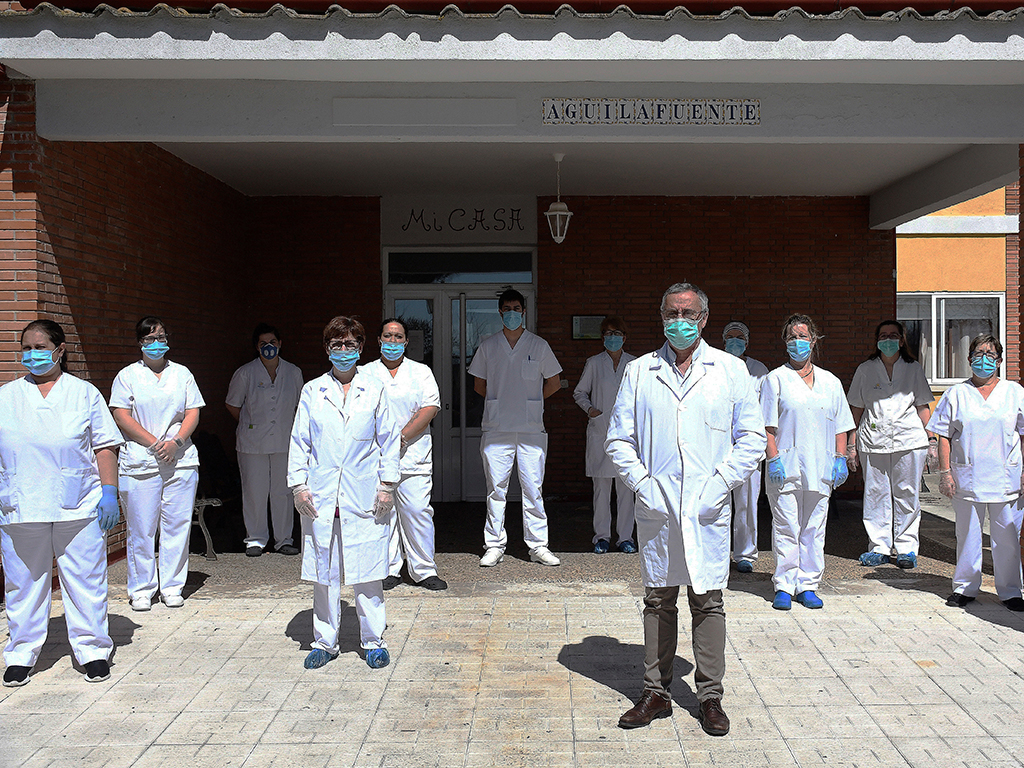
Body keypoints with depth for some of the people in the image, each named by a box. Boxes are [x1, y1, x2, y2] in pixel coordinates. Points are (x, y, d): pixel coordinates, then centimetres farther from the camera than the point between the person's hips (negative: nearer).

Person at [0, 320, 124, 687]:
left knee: (85, 579, 3)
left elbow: (105, 447, 5)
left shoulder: (85, 393, 7)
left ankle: (92, 649, 16)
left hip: (78, 506, -1)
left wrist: (109, 492, -3)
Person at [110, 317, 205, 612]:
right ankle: (142, 589, 13)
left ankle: (172, 587, 14)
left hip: (181, 461, 2)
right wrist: (155, 444, -11)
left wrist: (175, 442, -10)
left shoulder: (182, 374, 13)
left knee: (177, 525, 3)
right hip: (139, 462, -2)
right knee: (141, 529, 1)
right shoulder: (127, 375, 6)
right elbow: (121, 416, -2)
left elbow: (193, 413, 7)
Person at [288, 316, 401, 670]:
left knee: (367, 572, 2)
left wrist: (387, 485, 0)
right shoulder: (312, 391, 8)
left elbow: (389, 440, 6)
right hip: (320, 497, 1)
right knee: (324, 573, 8)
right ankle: (325, 641, 21)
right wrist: (298, 485, 1)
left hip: (365, 497, -1)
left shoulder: (374, 391, 6)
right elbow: (299, 441, 8)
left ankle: (373, 640, 15)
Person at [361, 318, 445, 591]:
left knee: (417, 511, -5)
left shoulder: (421, 372, 10)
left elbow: (431, 408, -2)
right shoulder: (366, 374, 12)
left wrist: (402, 436, -12)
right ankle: (389, 570, 14)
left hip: (412, 454, -1)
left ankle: (423, 571, 5)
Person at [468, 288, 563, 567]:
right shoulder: (488, 345, 8)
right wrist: (501, 401, 11)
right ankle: (494, 546, 11)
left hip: (531, 429, 0)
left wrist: (530, 401, 10)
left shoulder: (538, 345, 6)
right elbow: (479, 384, 17)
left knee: (533, 488, 1)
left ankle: (538, 546, 9)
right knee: (496, 488, 3)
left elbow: (553, 383, 13)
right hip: (496, 428, 1)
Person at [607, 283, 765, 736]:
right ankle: (656, 693, 20)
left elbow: (752, 437, 5)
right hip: (655, 507, 1)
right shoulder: (639, 372, 7)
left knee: (708, 601, 4)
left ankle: (710, 697, 17)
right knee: (658, 600, 9)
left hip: (708, 509, -1)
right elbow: (619, 438, 9)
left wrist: (722, 482, -6)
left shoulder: (731, 370, 5)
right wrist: (641, 483, -4)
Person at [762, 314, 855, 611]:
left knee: (814, 529, 6)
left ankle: (807, 585, 15)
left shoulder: (830, 382, 14)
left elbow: (840, 425, 15)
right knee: (786, 528, 0)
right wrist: (773, 458, -10)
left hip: (820, 467, 3)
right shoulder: (776, 379, 4)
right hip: (786, 466, -3)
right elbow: (768, 424, -2)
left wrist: (840, 458, 6)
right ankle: (784, 586, 8)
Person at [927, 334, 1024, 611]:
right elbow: (944, 436, 5)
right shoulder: (956, 393, 7)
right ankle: (965, 587, 19)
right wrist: (945, 472, -2)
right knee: (967, 534, 6)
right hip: (967, 479, 0)